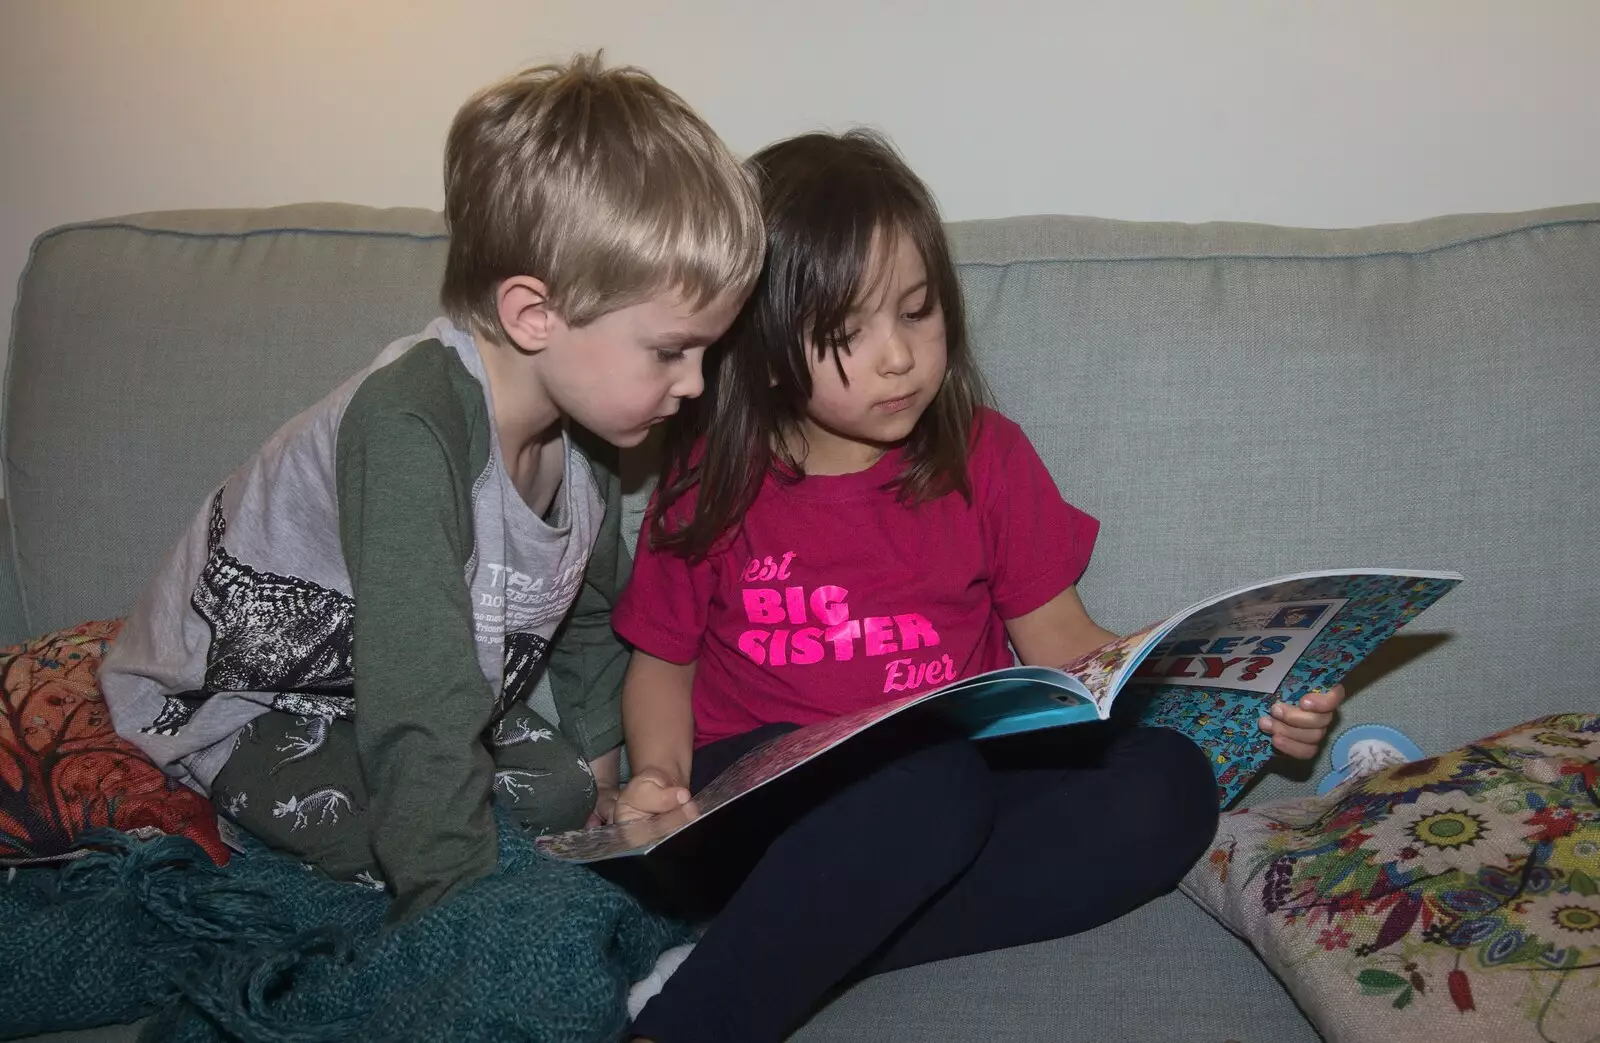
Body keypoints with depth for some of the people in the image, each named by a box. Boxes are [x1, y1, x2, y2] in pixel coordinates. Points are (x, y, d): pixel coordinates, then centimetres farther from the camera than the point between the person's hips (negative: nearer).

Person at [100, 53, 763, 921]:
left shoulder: (577, 424, -11)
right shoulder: (410, 433, -37)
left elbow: (590, 617, 9)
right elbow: (421, 724, -40)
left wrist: (595, 780, 8)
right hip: (232, 694, -7)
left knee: (564, 798, -10)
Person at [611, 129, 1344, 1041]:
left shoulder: (988, 456, 5)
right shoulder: (711, 481, 1)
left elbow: (1068, 646, 7)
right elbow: (665, 661, 11)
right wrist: (660, 776, -10)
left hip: (964, 778, 4)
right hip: (763, 805, -3)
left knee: (1169, 781, -24)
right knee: (932, 780, -36)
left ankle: (800, 951, -26)